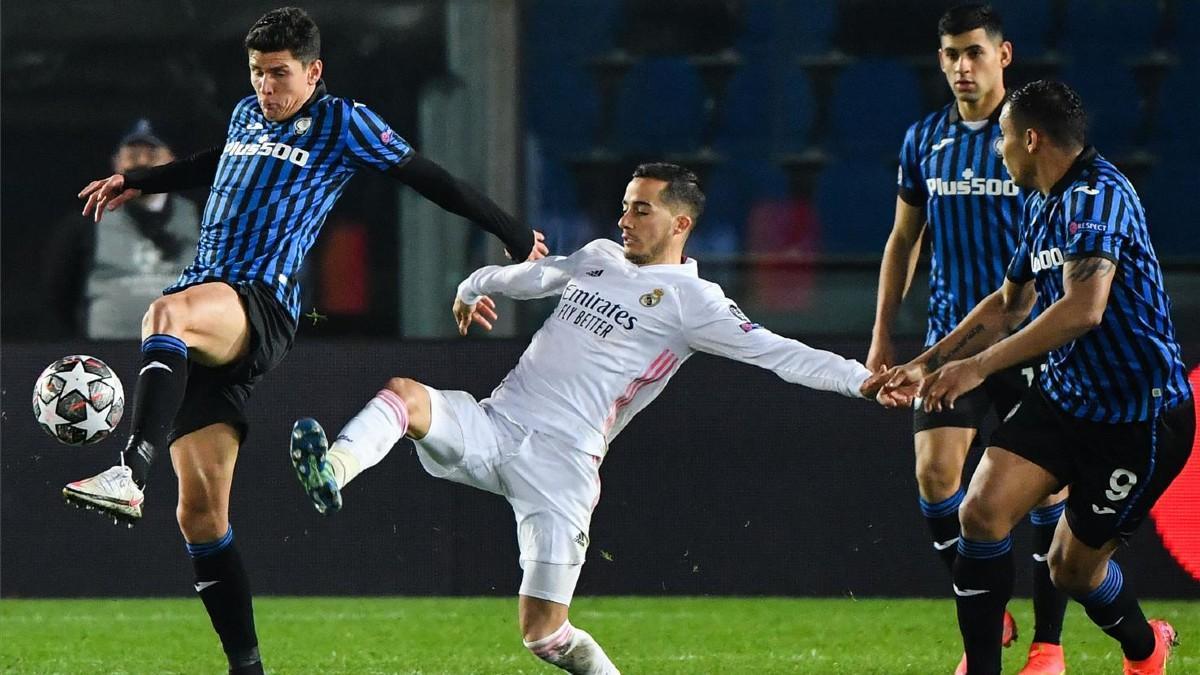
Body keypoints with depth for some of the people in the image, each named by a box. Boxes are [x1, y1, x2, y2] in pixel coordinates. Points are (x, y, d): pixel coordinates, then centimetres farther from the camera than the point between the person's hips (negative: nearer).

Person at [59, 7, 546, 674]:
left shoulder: (342, 123, 7)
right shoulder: (246, 117, 24)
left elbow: (425, 177, 13)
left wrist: (513, 233, 19)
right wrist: (136, 183, 55)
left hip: (263, 305, -7)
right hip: (201, 306, 7)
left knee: (168, 313, -42)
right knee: (200, 509, -2)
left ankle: (131, 471, -58)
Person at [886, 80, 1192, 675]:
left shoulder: (1098, 196, -22)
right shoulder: (1041, 206, 9)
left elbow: (1083, 309, -35)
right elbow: (1008, 304, 25)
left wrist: (980, 365, -33)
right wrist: (928, 363, 21)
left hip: (1139, 417, -8)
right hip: (1064, 396, 8)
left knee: (1073, 567, 4)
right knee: (983, 509, -12)